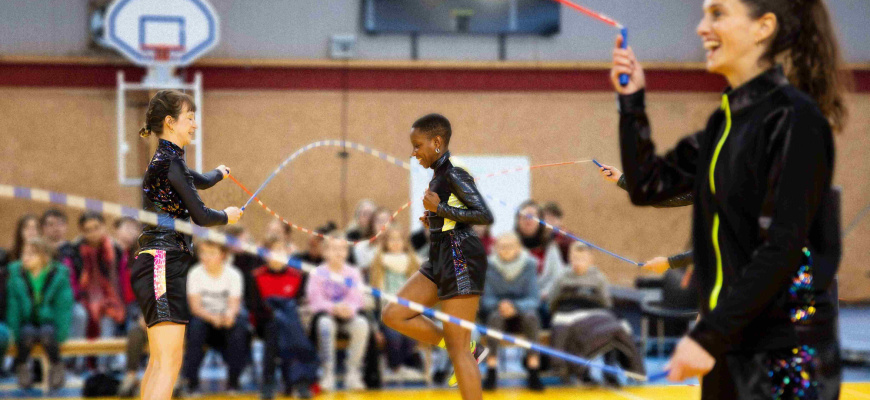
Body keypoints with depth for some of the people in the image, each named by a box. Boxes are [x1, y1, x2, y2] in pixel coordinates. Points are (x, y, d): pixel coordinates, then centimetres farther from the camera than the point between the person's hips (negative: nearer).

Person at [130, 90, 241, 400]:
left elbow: (201, 182, 40)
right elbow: (200, 216, -10)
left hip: (161, 265, 11)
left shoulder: (165, 160, 19)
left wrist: (220, 173, 61)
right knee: (168, 364, -16)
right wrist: (228, 216, 11)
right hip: (163, 262, -11)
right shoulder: (170, 162, -11)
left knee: (159, 361, 13)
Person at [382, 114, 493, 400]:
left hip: (460, 259, -10)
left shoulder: (454, 173, -14)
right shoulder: (440, 173, 15)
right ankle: (470, 349, 9)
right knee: (393, 315, 7)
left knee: (457, 349, -8)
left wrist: (440, 208, -20)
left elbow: (485, 216, -21)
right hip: (440, 260, 10)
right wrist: (434, 221, 10)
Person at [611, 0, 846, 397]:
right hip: (729, 340, 8)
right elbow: (647, 186, 15)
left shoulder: (794, 118, -13)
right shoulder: (723, 122, 12)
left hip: (788, 349, -8)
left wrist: (710, 334, -21)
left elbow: (784, 249, -19)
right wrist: (632, 102, 5)